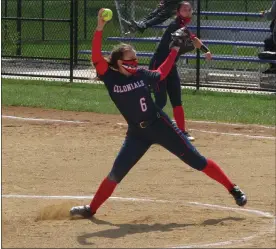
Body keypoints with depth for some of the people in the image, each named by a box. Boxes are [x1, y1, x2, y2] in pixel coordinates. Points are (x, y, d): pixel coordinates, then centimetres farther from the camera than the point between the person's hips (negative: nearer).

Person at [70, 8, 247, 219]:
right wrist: (100, 29, -31)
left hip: (160, 126, 1)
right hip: (137, 133, -1)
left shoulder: (141, 74, 1)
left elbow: (161, 74, 22)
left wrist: (175, 50, 20)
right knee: (117, 173, -3)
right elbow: (96, 57, -21)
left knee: (196, 160, 3)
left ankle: (232, 189, 10)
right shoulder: (111, 78, -7)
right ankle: (91, 209, 13)